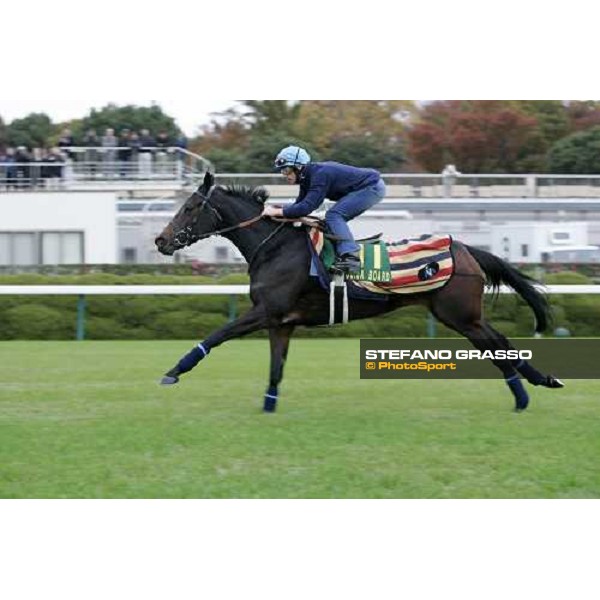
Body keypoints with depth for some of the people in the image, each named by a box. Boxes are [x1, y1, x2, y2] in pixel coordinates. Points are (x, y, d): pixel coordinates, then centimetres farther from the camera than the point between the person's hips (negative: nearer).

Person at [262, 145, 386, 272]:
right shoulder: (307, 177, 5)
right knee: (336, 219, 11)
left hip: (373, 187, -10)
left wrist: (278, 212, -28)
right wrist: (276, 209, -5)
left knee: (334, 215, -19)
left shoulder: (320, 174, -25)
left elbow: (307, 207, -32)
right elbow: (299, 204, 10)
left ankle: (350, 257, -28)